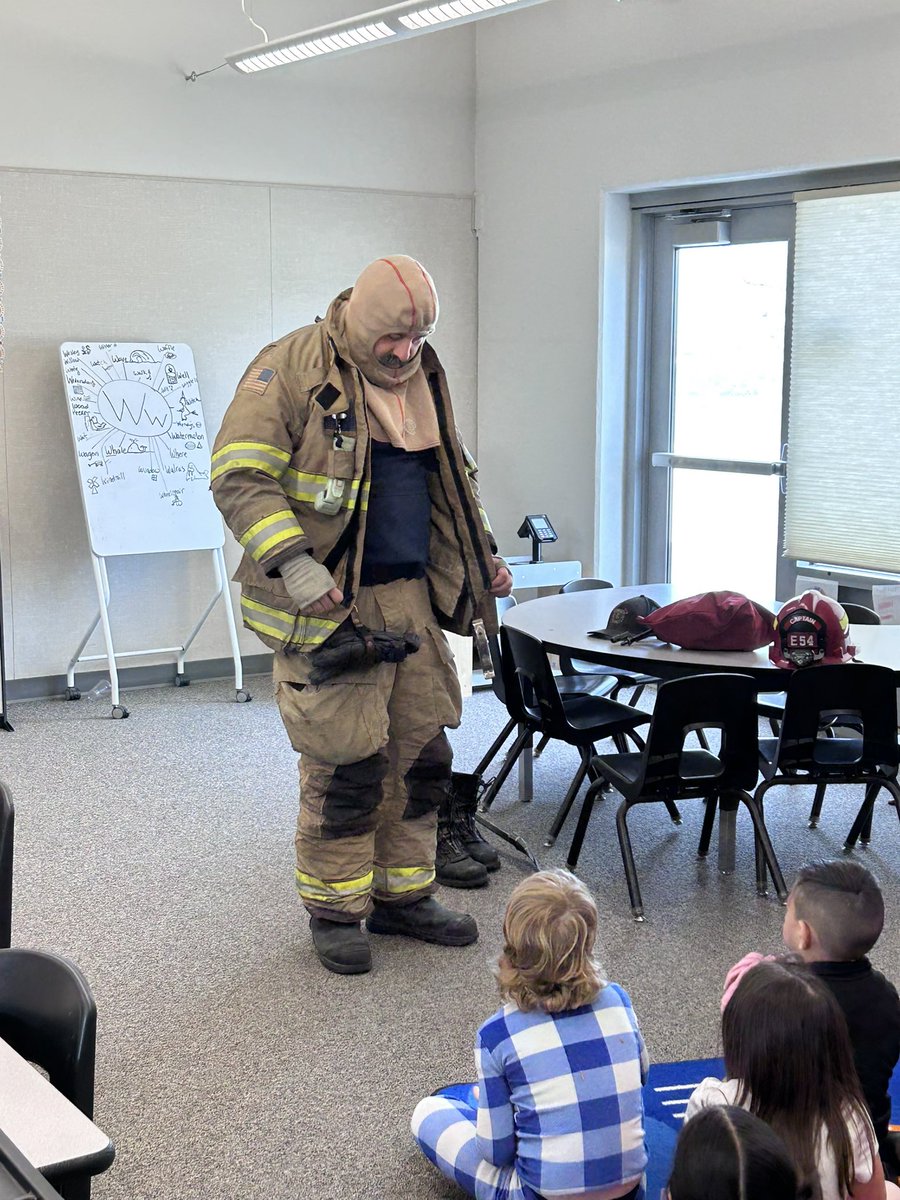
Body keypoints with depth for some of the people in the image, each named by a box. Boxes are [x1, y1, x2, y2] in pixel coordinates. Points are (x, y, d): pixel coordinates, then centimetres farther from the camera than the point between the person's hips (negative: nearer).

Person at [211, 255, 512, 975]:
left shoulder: (424, 378, 13)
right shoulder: (294, 369, -10)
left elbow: (452, 480, 27)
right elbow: (239, 477, -16)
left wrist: (483, 557, 19)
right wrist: (296, 567, -26)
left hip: (412, 598, 7)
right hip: (329, 606, -7)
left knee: (421, 753, 11)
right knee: (346, 766, -3)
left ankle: (404, 895, 28)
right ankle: (335, 911, 16)